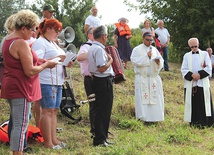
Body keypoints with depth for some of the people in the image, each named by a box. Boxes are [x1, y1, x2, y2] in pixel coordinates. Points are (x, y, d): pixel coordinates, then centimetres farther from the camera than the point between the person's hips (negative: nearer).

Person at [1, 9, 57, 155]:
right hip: (20, 89, -10)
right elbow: (30, 71, -22)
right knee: (21, 125, -6)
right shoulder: (21, 43, -19)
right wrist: (46, 65, -8)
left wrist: (38, 61, 10)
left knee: (16, 124, 16)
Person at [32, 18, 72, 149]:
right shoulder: (40, 43, -8)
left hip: (58, 82, 9)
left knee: (54, 111, 10)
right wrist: (55, 59, -22)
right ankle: (48, 142, -2)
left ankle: (54, 139, 15)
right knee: (48, 111, -7)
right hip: (46, 82, -9)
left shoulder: (53, 43, 22)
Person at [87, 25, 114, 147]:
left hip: (98, 81, 11)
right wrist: (110, 60, -11)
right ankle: (99, 140, -2)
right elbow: (102, 68, -27)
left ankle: (102, 137, 24)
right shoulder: (99, 49, -18)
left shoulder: (92, 48, 15)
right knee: (103, 111, -6)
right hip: (104, 82, -11)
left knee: (102, 110, 16)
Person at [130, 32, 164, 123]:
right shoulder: (137, 50, 1)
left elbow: (161, 62, 10)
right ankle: (144, 117, 0)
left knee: (155, 98, 1)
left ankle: (154, 117, 7)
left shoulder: (154, 49, 12)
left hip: (154, 78, 4)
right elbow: (134, 60, -14)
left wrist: (158, 62, -13)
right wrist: (146, 56, -17)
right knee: (142, 98, -5)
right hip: (142, 79, -4)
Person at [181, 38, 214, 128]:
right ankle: (193, 123, 5)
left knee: (203, 104, -5)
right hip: (190, 84, 1)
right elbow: (183, 69, 4)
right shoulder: (186, 56, 11)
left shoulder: (205, 54, 9)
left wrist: (200, 74, -12)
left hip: (203, 84, -1)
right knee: (192, 105, 0)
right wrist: (192, 75, -14)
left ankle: (204, 123, -2)